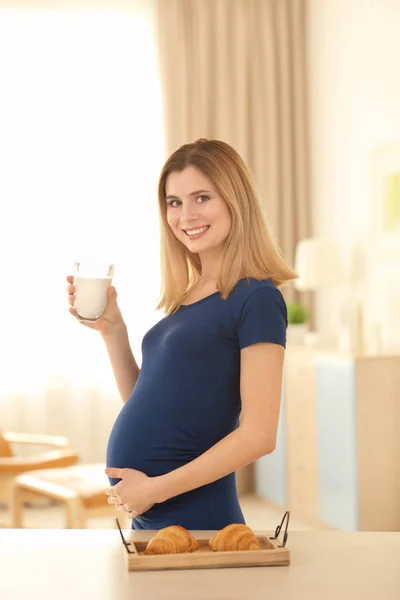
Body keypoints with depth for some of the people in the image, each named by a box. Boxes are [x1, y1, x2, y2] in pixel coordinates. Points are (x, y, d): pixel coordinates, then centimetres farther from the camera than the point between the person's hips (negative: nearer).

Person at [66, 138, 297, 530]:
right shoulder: (184, 299, 11)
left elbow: (259, 435, -17)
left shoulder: (256, 298, -12)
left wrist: (155, 488, -16)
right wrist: (111, 330, 4)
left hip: (194, 515, -7)